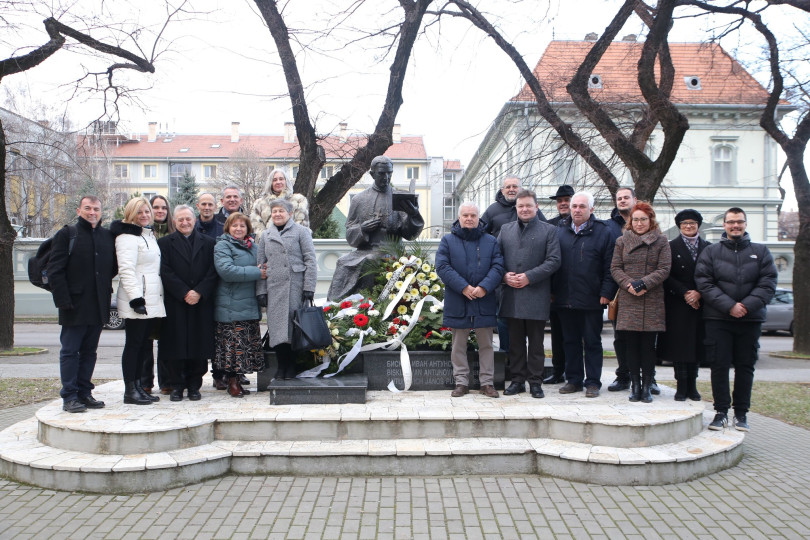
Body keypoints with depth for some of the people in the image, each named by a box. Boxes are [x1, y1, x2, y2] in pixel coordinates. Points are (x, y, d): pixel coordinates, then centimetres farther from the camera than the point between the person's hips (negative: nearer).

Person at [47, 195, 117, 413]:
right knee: (70, 351, 1)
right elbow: (55, 270, -8)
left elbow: (114, 266, 20)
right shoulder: (67, 234, -3)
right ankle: (69, 397, 7)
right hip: (75, 305, -5)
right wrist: (63, 300, -14)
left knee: (89, 351, 12)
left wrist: (104, 287, 8)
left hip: (99, 306, 5)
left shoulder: (107, 236, 11)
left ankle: (84, 393, 20)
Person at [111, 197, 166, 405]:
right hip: (137, 301, -9)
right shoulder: (127, 237, -9)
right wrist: (136, 298, -24)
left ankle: (138, 387, 18)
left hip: (151, 301, 9)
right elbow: (126, 270, -18)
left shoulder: (149, 234, 19)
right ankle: (130, 391, 2)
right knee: (134, 344, -4)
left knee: (144, 345, 11)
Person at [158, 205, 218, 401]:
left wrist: (199, 293, -10)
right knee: (177, 345, 0)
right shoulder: (165, 243, 7)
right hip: (175, 304, -1)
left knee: (199, 344, 2)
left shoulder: (208, 243, 11)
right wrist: (184, 293, -11)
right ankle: (177, 386, 11)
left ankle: (194, 385, 12)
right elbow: (166, 273, -2)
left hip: (202, 303, 1)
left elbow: (212, 272, 3)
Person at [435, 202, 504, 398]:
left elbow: (498, 267, 0)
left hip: (484, 303, 1)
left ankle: (487, 382, 16)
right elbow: (442, 267, -7)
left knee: (486, 344, 7)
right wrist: (463, 287, -16)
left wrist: (484, 287, -16)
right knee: (459, 345, 7)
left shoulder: (491, 241, 8)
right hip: (457, 304, -1)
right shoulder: (448, 241, 4)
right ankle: (461, 382, 17)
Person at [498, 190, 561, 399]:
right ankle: (517, 380, 18)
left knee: (536, 342, 4)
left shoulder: (549, 230, 4)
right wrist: (504, 275, -6)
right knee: (515, 341, 9)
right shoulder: (506, 229, 14)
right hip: (511, 295, 3)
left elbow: (554, 261, -5)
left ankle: (535, 382, 13)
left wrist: (529, 277, -13)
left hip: (536, 296, -3)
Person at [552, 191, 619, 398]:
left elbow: (610, 266, -3)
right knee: (570, 341, 11)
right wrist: (551, 291, 6)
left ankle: (593, 382, 13)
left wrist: (606, 293, -10)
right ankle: (574, 380, 21)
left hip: (591, 301, -3)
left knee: (592, 342, 5)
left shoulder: (605, 232, 0)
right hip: (564, 299, 4)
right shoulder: (559, 231, 10)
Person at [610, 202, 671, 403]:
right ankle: (635, 384, 11)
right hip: (628, 301, 1)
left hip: (652, 302, -1)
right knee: (630, 344, 2)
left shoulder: (661, 241, 6)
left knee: (648, 345, 1)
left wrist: (644, 283, -14)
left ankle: (646, 386, 9)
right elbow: (615, 268, 6)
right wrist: (628, 284, -11)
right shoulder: (622, 241, 11)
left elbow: (664, 269, -1)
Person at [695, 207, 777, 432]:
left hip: (750, 319, 1)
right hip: (718, 319, -1)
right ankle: (721, 411, 9)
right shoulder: (710, 252, 6)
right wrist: (729, 306, -15)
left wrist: (747, 305, -14)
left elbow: (768, 283, 1)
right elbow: (704, 283, -4)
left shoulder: (760, 251, 10)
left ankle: (741, 413, 16)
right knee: (719, 366, 0)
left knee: (745, 367, 6)